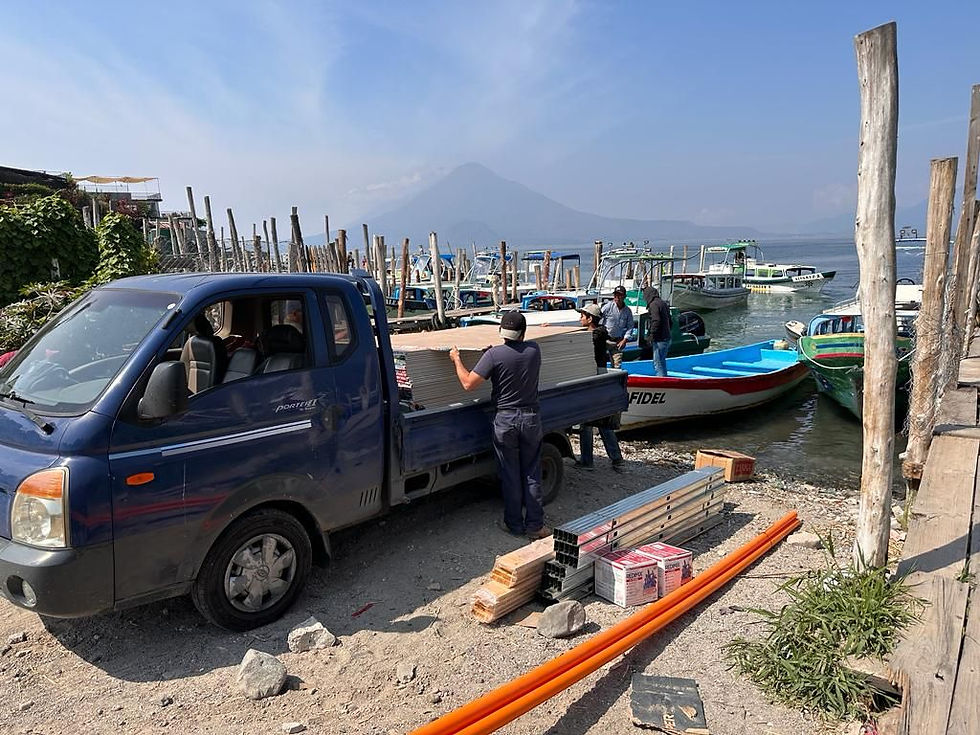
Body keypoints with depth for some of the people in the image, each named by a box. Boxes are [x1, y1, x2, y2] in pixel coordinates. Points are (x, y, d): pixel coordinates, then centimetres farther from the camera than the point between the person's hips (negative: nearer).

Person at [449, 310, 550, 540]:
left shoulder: (494, 354, -12)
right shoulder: (534, 350, 0)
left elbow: (468, 383, -14)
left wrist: (456, 360, 0)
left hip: (505, 419, -2)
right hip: (531, 417, 3)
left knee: (510, 475, 9)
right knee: (531, 474, 11)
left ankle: (514, 525, 18)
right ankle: (535, 526, 15)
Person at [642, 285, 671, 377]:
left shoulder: (654, 305, -13)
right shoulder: (664, 303, 17)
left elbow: (656, 321, -23)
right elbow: (669, 321, 20)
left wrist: (652, 336, -18)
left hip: (660, 339, -10)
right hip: (667, 338, 10)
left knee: (658, 364, -6)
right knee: (662, 362, 19)